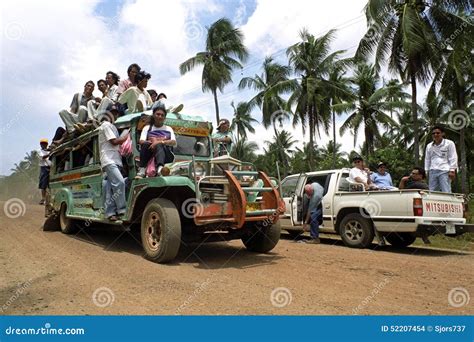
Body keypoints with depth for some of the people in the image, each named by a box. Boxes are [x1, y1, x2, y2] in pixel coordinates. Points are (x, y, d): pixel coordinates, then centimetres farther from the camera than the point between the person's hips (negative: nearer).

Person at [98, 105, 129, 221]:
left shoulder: (112, 126, 27)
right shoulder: (106, 125, -2)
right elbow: (114, 141, -11)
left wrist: (125, 137, 8)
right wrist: (127, 135, -2)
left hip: (115, 161, 10)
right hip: (109, 160, -10)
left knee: (111, 188, 4)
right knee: (119, 182, -22)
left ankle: (110, 213, 4)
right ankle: (122, 209, -20)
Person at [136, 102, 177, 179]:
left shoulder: (169, 129, 19)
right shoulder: (147, 128, 20)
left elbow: (174, 143, 0)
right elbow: (141, 141, 4)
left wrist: (160, 142, -17)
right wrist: (152, 141, -16)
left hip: (166, 156, -1)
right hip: (149, 156, 1)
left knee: (159, 146, -33)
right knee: (145, 144, -29)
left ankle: (160, 167, -63)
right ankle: (141, 171, -40)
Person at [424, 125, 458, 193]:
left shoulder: (449, 143, 5)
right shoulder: (429, 146, 18)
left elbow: (453, 158, 1)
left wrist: (452, 170, -7)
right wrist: (426, 171, 14)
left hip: (444, 171, -4)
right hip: (433, 171, 4)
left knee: (446, 192, -10)